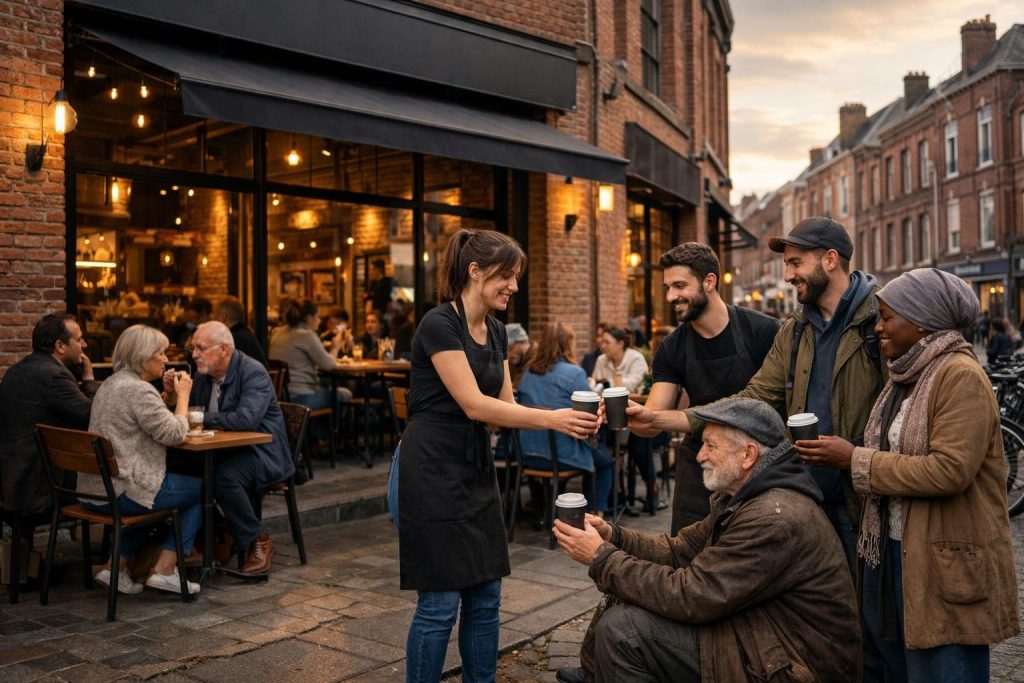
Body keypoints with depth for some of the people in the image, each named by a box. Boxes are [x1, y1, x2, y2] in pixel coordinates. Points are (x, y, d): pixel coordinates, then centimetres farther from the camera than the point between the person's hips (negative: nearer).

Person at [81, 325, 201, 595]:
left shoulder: (110, 384, 14)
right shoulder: (139, 390, -17)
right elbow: (175, 434, -14)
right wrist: (182, 394, -4)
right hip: (122, 492, -10)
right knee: (201, 489, 7)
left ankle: (116, 567, 23)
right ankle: (165, 569, 4)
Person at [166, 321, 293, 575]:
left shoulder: (254, 373, -16)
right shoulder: (204, 374, 7)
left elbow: (247, 419, -31)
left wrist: (202, 419, -22)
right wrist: (173, 394, -6)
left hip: (261, 452, -7)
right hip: (225, 451, 8)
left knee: (224, 477, -33)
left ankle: (258, 542, -11)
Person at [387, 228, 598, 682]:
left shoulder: (496, 332, 10)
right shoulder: (439, 325, -17)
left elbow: (505, 406, 8)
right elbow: (474, 405, -22)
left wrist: (565, 416, -7)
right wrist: (552, 419, -24)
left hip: (475, 470, 8)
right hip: (430, 473, -8)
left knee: (485, 596, 12)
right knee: (440, 602, -1)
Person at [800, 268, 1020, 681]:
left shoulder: (961, 375, -15)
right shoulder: (907, 376, 12)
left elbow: (949, 470, -25)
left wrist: (855, 459, -19)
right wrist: (839, 456, 4)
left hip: (944, 566, -9)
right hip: (889, 553, 9)